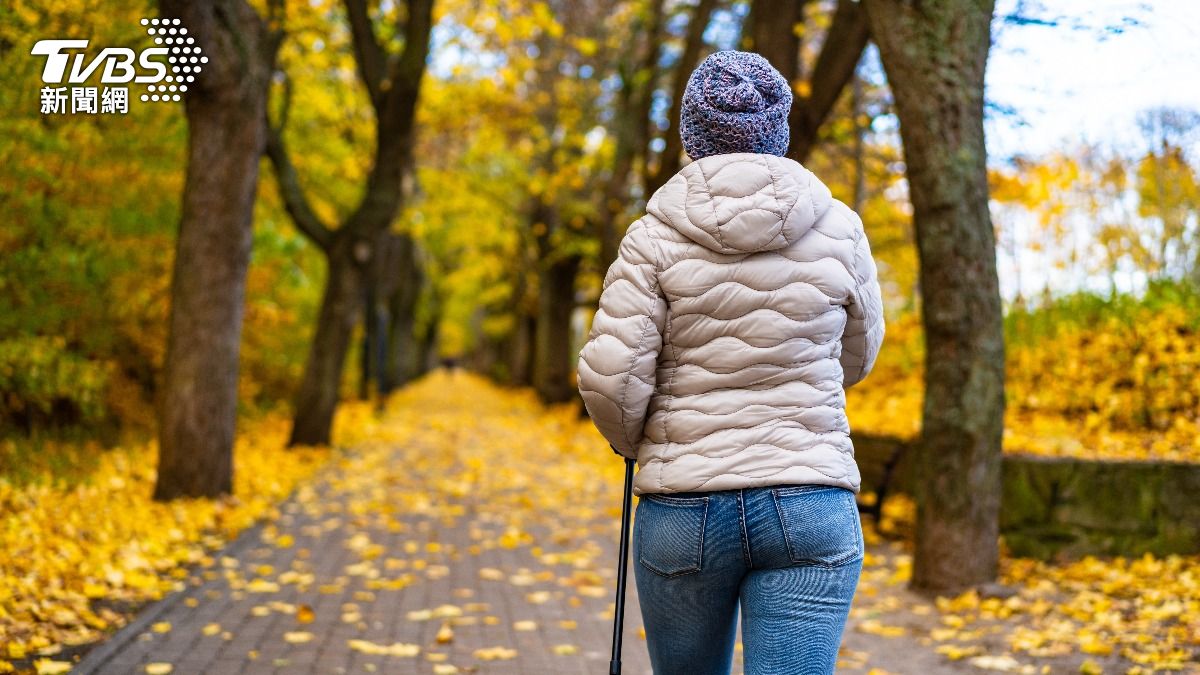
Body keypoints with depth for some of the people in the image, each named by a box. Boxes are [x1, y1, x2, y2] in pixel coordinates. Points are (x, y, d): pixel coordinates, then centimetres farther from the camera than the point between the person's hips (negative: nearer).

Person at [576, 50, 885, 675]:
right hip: (810, 507, 0)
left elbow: (609, 378, -9)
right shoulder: (839, 229, 1)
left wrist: (635, 443, 12)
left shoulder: (657, 234, -4)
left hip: (683, 509, 0)